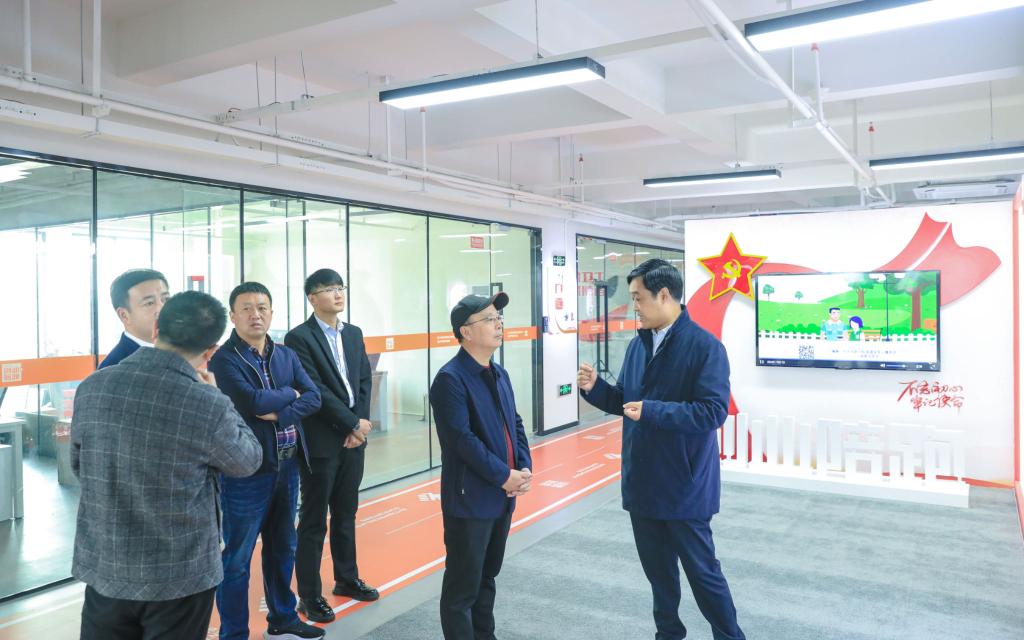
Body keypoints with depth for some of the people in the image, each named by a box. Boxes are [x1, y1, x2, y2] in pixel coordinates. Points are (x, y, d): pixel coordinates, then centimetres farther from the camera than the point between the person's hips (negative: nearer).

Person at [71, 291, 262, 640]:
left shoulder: (91, 388, -8)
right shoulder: (208, 405, -23)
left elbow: (78, 465, 9)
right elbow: (247, 461, -3)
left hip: (103, 569, 4)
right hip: (181, 576, -4)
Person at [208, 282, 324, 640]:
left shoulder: (286, 355, 8)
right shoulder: (223, 360, -12)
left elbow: (313, 397, -2)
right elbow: (252, 402, -25)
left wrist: (281, 414, -18)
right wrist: (289, 393, -8)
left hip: (286, 467, 7)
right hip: (245, 472, -7)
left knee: (283, 548, 20)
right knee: (237, 559, 6)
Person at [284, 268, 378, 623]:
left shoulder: (354, 333, 11)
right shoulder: (299, 337, -11)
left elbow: (365, 380, 8)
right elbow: (315, 390, -17)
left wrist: (361, 424, -5)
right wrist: (353, 423, -14)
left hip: (353, 438, 6)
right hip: (321, 441, -6)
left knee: (346, 515, 18)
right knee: (314, 522, 5)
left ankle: (347, 578, 33)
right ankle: (309, 596, 17)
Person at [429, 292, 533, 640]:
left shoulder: (499, 373, 10)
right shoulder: (450, 379, -17)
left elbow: (515, 424, 13)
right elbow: (463, 440, -21)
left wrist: (524, 468, -1)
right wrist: (504, 476, -16)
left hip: (502, 496, 8)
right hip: (470, 499, -8)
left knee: (487, 577, 21)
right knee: (462, 586, 4)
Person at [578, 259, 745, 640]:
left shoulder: (705, 346, -16)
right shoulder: (638, 344, 6)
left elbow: (713, 411, -23)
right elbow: (624, 401, 13)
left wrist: (652, 411, -27)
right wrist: (595, 388, -6)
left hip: (684, 485, -7)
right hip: (642, 482, 7)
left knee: (701, 570, 8)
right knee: (657, 566, 21)